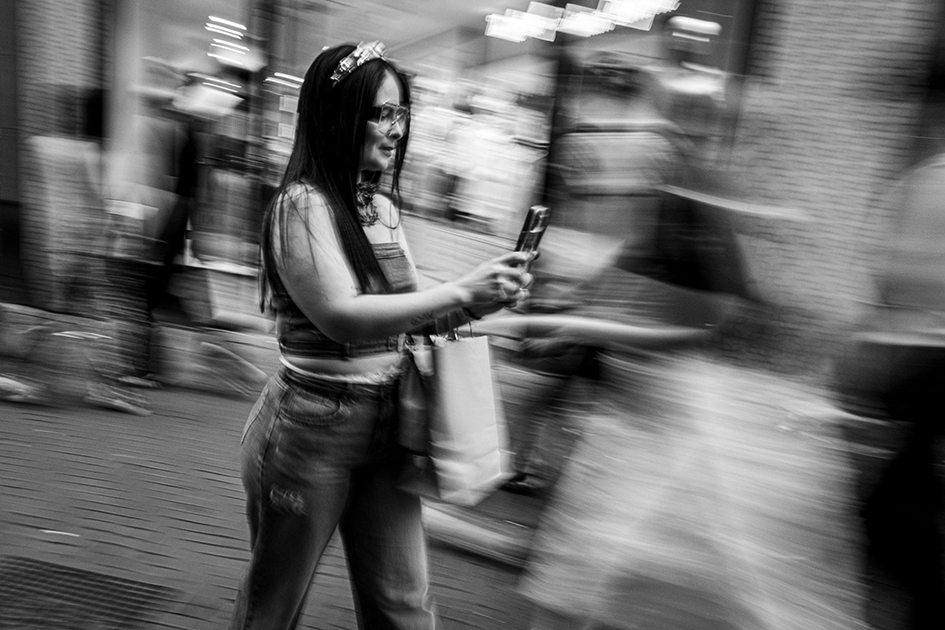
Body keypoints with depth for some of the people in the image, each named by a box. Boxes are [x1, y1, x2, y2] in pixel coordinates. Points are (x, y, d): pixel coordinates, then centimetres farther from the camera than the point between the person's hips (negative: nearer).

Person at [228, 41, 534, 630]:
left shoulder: (385, 207, 8)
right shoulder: (302, 205, -15)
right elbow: (340, 315, -25)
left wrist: (483, 296, -6)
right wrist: (459, 292, -25)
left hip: (384, 427, 6)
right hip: (312, 429, -6)